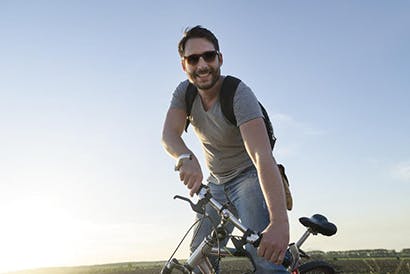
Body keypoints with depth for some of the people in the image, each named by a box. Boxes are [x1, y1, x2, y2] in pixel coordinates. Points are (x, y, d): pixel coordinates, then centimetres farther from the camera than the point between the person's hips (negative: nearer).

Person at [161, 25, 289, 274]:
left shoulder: (239, 94, -26)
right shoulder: (185, 92, -7)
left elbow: (262, 156, -38)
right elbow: (169, 134, -22)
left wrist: (280, 223, -49)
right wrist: (186, 157, -48)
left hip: (249, 176, -5)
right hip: (217, 182, 6)